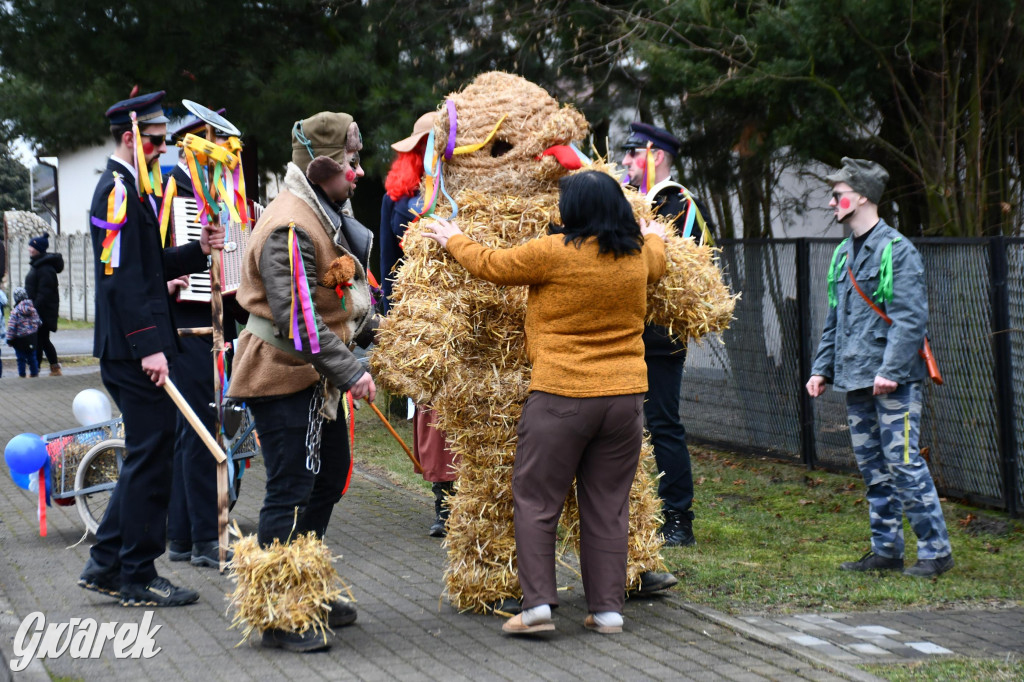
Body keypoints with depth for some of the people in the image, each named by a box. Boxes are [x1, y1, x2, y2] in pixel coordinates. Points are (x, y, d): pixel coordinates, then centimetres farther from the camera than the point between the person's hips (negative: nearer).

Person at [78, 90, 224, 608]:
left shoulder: (130, 189, 18)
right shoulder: (118, 192, -14)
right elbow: (121, 276, -21)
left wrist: (197, 252, 9)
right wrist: (148, 346, -23)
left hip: (131, 351, 10)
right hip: (134, 351, -10)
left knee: (146, 458, 15)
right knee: (151, 459, -5)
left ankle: (106, 565, 19)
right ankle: (138, 578, 2)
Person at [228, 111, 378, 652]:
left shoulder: (324, 217, 12)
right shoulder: (291, 228, -23)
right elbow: (298, 318, -27)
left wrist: (372, 331, 17)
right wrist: (349, 371, -25)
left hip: (313, 376, 11)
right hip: (283, 376, -11)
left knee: (329, 477, 19)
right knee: (291, 493, -7)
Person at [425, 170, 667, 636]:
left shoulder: (554, 252, -11)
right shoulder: (639, 254, 6)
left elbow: (491, 265, 1)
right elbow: (658, 261, 31)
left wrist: (454, 241, 20)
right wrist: (654, 235, 54)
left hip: (562, 395, -5)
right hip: (626, 394, 5)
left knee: (536, 500, 6)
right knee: (607, 506, 11)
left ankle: (537, 603, 0)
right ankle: (608, 609, 13)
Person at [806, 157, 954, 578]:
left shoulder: (897, 250, -9)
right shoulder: (843, 254, 16)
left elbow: (911, 317, -15)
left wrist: (891, 369, -22)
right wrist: (822, 368, 15)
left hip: (893, 382, -8)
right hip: (855, 380, 8)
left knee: (903, 461, -9)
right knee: (872, 466, 10)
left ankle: (936, 550, -2)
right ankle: (886, 549, 17)